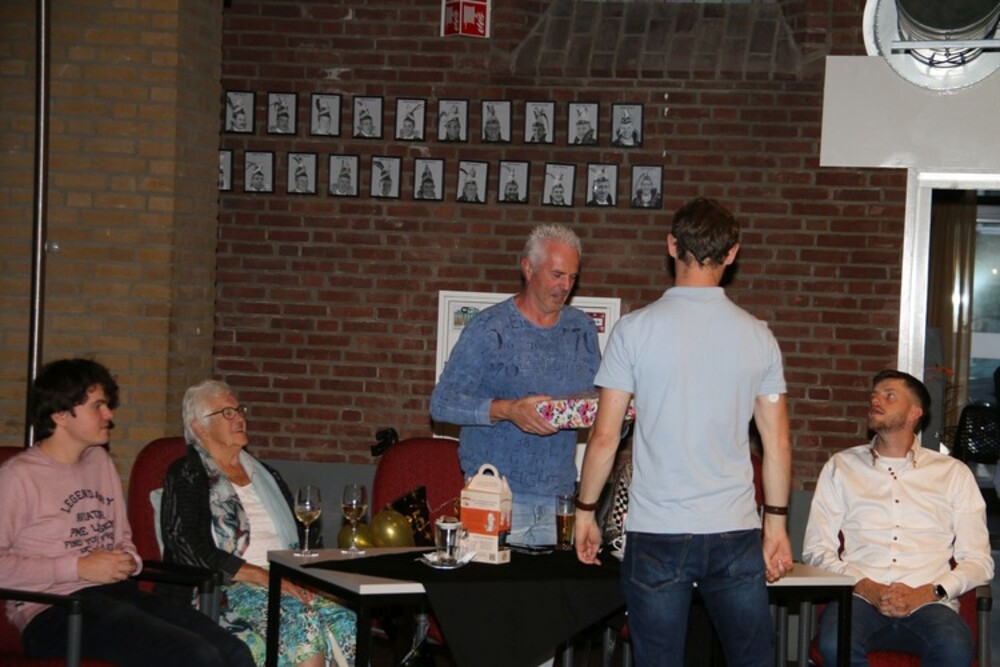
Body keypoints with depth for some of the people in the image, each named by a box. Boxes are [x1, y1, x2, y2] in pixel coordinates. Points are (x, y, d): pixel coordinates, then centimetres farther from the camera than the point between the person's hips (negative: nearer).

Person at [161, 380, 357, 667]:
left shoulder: (265, 474, 24)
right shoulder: (186, 476, 4)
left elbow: (297, 541, 24)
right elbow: (190, 549, -9)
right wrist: (264, 577, -16)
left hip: (286, 586, 6)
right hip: (226, 590, -6)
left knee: (346, 622, -25)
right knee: (303, 621, -34)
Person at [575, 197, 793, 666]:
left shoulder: (635, 330, -5)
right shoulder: (758, 336, 2)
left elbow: (605, 436, -3)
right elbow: (777, 444, 4)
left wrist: (585, 512, 9)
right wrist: (776, 523, 14)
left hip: (657, 534, -2)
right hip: (736, 532, 2)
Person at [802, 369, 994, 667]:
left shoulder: (953, 472, 18)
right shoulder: (841, 467, 18)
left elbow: (978, 560, 11)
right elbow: (816, 550, 10)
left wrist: (927, 593, -7)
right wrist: (866, 587, -7)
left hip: (927, 602, 0)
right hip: (860, 597, 0)